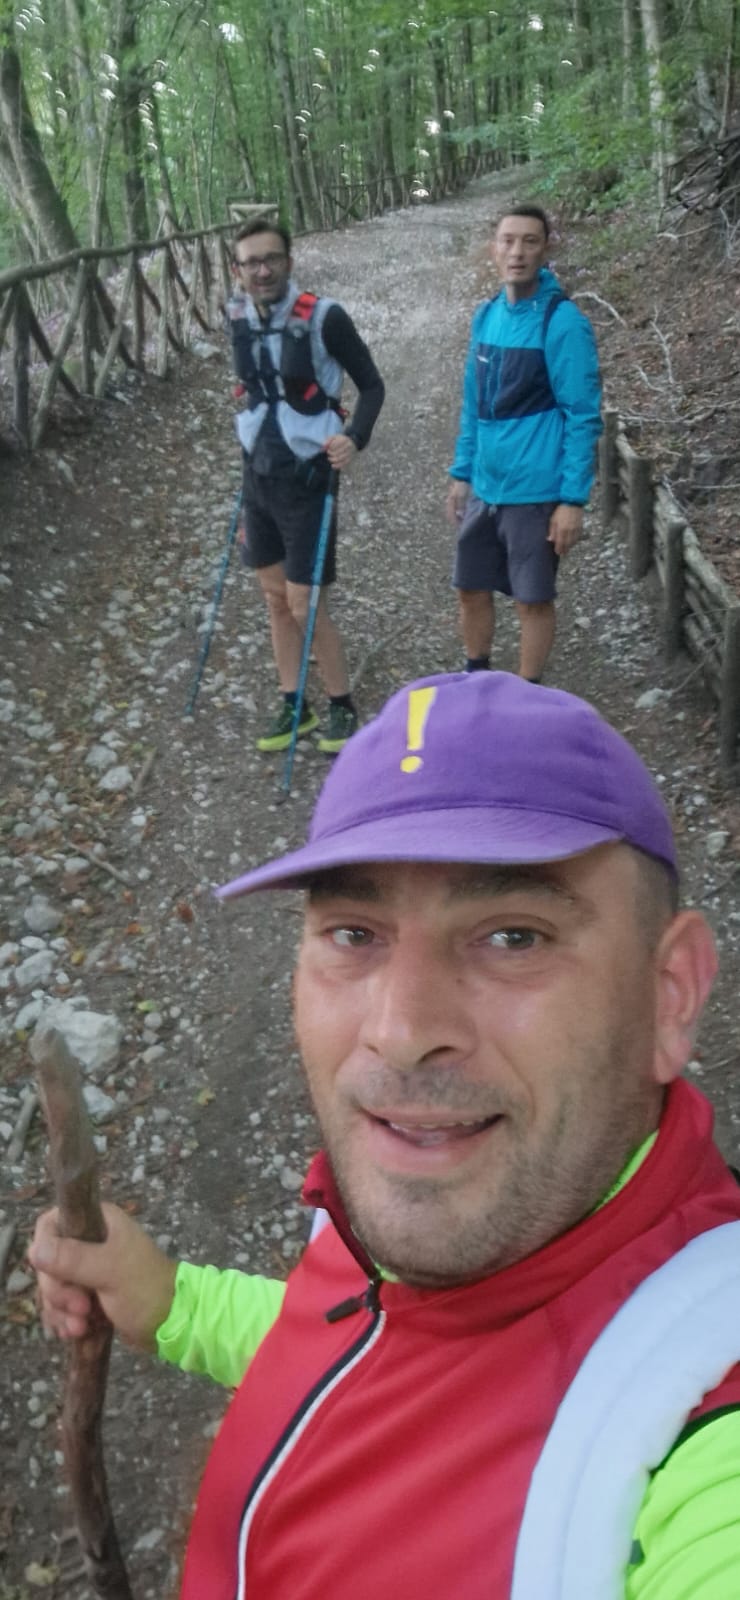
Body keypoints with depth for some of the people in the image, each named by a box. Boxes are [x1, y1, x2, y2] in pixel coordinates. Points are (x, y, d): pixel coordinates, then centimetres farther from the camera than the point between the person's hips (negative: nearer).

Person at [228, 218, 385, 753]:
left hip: (307, 479, -6)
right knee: (275, 597, 12)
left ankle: (343, 707, 15)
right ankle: (293, 705, 26)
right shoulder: (240, 318, 2)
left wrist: (355, 438, -24)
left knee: (304, 605, -4)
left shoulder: (325, 317, -15)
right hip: (259, 474, 6)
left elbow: (372, 385, -7)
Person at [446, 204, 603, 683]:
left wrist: (573, 499, -17)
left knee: (534, 600, 6)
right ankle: (477, 679, 35)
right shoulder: (486, 315, 7)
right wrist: (461, 474, 14)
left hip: (536, 492, -6)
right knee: (472, 589, 15)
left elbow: (583, 417, -14)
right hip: (484, 488, 6)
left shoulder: (563, 322, -13)